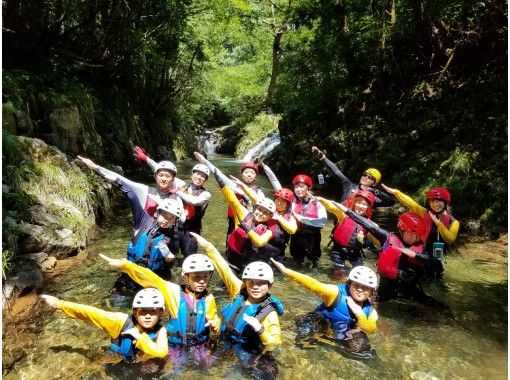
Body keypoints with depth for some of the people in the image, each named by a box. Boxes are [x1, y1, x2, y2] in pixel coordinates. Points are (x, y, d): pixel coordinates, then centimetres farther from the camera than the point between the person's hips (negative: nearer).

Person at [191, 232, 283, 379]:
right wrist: (208, 246, -13)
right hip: (227, 350, 4)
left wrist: (259, 329, -44)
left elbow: (276, 342, -27)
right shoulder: (239, 291, -10)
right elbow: (225, 269, -11)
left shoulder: (269, 312, -21)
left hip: (247, 360, -4)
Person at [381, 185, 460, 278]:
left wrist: (438, 223, -26)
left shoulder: (453, 222, -4)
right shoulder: (425, 213, -1)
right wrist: (394, 192, -19)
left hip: (437, 259, 0)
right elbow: (410, 203, -10)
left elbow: (451, 239, -18)